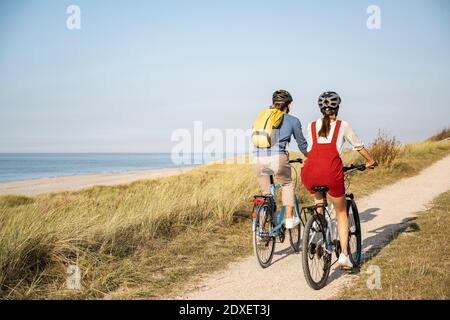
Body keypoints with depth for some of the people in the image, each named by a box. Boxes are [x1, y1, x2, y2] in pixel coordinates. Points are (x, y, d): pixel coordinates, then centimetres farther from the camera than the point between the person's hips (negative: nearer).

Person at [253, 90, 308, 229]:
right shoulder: (292, 120, 12)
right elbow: (302, 143, 23)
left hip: (258, 158, 3)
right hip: (277, 157, -3)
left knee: (266, 193, 21)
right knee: (287, 184, 25)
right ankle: (289, 219, 23)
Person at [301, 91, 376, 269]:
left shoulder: (311, 126, 19)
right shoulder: (342, 125, 14)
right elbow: (359, 146, 25)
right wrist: (370, 161, 43)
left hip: (309, 174, 2)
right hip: (331, 173, -2)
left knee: (318, 194, 38)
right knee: (341, 213, 18)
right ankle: (344, 255, 9)